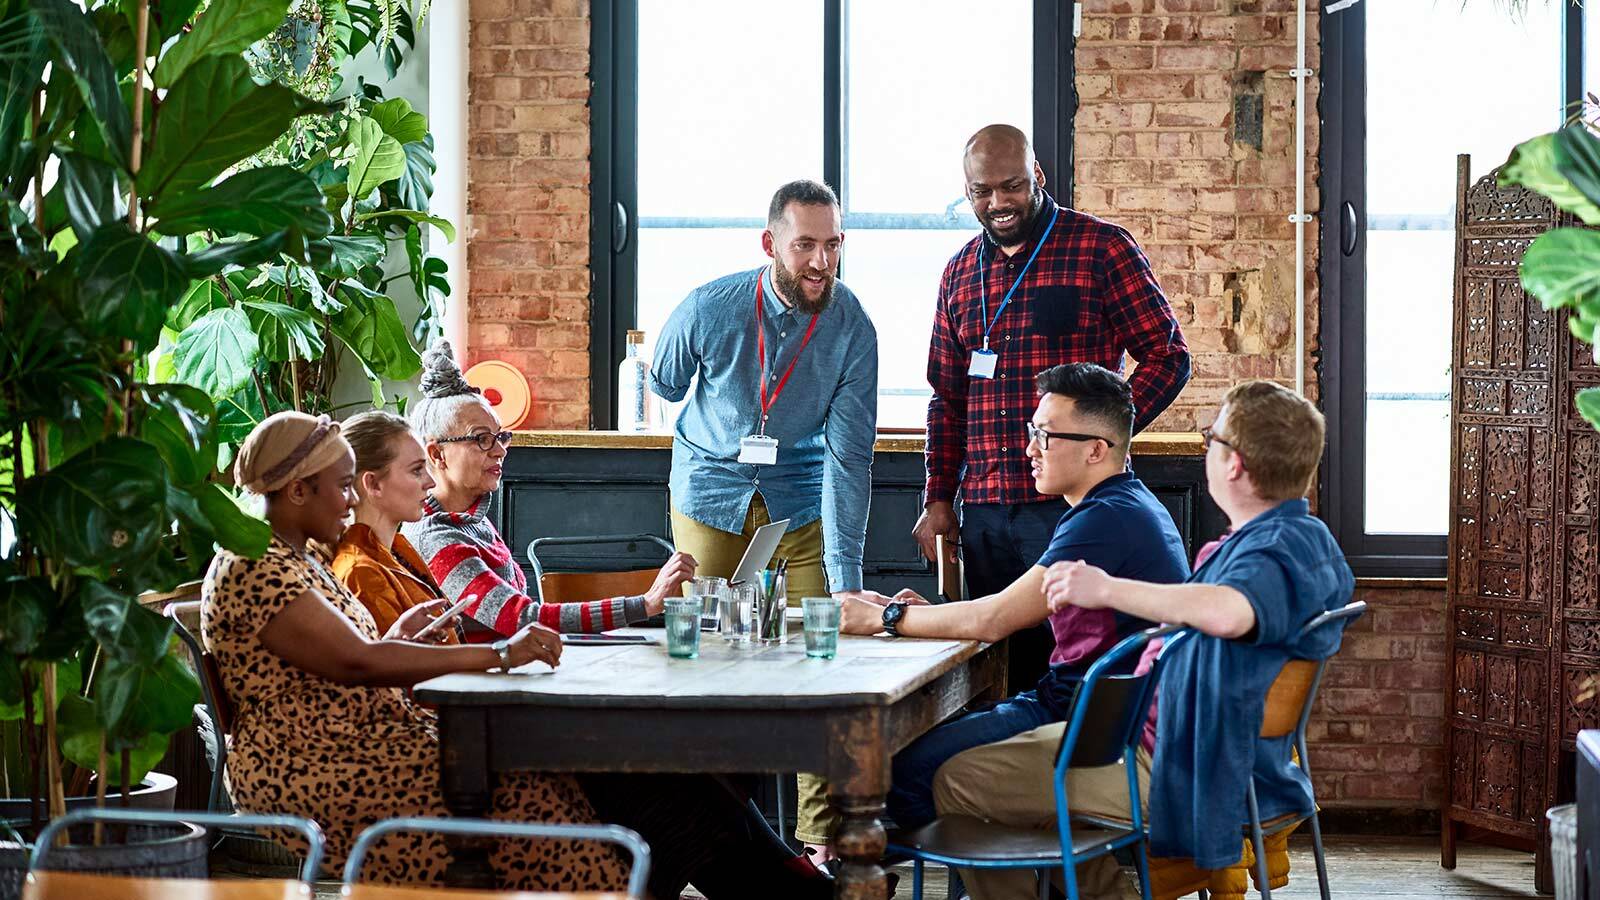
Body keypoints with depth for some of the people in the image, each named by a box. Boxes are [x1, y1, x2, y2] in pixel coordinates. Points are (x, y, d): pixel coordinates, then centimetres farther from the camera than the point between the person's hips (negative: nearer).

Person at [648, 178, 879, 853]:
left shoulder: (852, 329, -18)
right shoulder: (710, 309, -20)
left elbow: (848, 456, -20)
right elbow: (664, 382, 4)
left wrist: (845, 576, -25)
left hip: (801, 495, 0)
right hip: (711, 486, 0)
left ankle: (819, 833, -2)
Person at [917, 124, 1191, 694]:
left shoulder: (1101, 247, 0)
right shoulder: (960, 272, 16)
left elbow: (1167, 356, -1)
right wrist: (938, 499, 13)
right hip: (984, 514, 5)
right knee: (997, 675, 5)